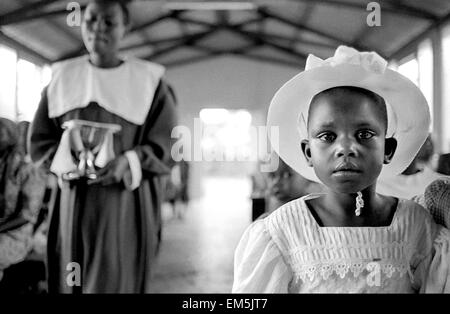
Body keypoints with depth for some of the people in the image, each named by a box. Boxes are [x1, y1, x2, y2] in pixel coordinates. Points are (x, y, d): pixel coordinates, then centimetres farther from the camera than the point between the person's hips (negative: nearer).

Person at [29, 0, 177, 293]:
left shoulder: (149, 81, 0)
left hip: (127, 205, -2)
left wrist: (129, 161, -21)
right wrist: (66, 162, -11)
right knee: (70, 281, 9)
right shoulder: (62, 77, 8)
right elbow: (39, 141, 10)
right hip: (74, 202, 3)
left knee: (117, 282, 0)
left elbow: (168, 145, -3)